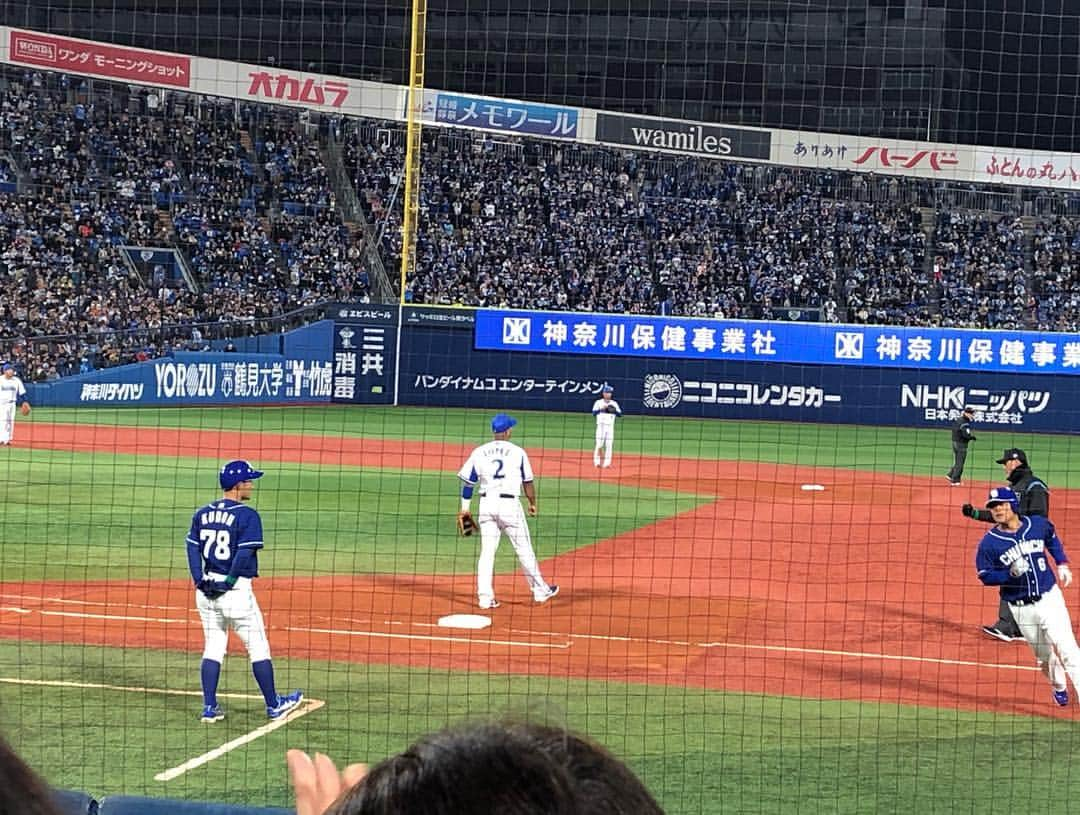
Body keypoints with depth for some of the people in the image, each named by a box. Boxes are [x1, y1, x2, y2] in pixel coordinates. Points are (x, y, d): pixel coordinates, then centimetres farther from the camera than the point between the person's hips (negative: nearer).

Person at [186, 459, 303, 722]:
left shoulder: (202, 514, 9)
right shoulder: (246, 515, -11)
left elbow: (192, 547, 3)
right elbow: (244, 553, -19)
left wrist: (199, 580, -2)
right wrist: (229, 582, -13)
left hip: (206, 591, 6)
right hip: (236, 591, -6)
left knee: (212, 648, 13)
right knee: (258, 648, 6)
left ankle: (209, 708, 10)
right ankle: (273, 706, 15)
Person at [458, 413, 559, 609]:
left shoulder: (479, 452, 4)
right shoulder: (517, 452, -2)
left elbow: (468, 481, 2)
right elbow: (527, 482, 4)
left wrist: (465, 508, 8)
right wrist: (532, 503, 18)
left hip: (487, 503, 3)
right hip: (509, 504, -2)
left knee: (487, 551, 4)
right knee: (524, 550, 8)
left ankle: (485, 597, -1)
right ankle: (540, 590, 18)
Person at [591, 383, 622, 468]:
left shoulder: (614, 403, 10)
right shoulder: (598, 402, 3)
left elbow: (620, 414, 4)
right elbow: (594, 413, -9)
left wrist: (614, 410, -14)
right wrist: (601, 409, -21)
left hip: (610, 427, 2)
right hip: (601, 426, -2)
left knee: (609, 445, -3)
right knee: (599, 444, -9)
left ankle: (607, 463, -1)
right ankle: (596, 462, 0)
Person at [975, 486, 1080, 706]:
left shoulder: (1038, 524, -3)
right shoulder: (989, 543, -10)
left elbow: (1052, 540, 19)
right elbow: (985, 575, -5)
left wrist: (1062, 563, 9)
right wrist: (1011, 573, -20)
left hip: (1049, 598, 0)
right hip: (1021, 609, 0)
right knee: (1044, 656, 14)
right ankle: (1059, 687, 44)